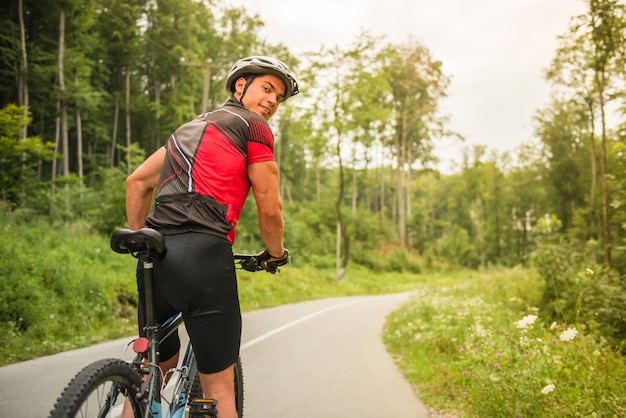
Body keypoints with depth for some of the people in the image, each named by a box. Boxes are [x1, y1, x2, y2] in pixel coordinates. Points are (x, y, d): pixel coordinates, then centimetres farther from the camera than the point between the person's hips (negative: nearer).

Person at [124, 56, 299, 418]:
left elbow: (137, 181, 26)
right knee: (219, 387, 5)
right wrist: (276, 253, 20)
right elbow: (269, 209, 3)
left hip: (156, 254, 8)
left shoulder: (192, 126, 26)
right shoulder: (254, 127, 4)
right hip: (202, 253, -7)